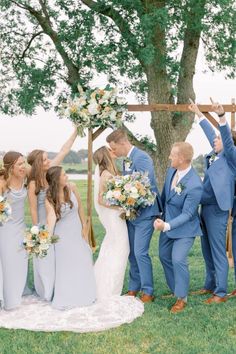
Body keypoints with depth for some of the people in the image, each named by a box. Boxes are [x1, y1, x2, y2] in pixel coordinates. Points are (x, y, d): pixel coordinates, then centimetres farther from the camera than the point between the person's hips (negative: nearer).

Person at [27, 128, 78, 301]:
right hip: (44, 224, -5)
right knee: (46, 258, 6)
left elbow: (64, 150, -3)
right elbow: (33, 209, -12)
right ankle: (46, 292, 22)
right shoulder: (34, 183, -18)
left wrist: (76, 131, -6)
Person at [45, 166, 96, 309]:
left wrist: (85, 226, 4)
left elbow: (80, 207, 2)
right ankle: (66, 298, 15)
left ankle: (84, 293, 26)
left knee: (82, 261, 9)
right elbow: (51, 217, -31)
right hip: (62, 235, -3)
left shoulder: (71, 187, -9)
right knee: (65, 264, 2)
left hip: (77, 231, 3)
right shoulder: (50, 198, -17)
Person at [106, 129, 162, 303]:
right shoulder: (126, 160, 10)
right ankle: (134, 288, 26)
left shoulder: (142, 158, -18)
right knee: (132, 253, 14)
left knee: (140, 252, -8)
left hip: (145, 212, -9)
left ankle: (148, 292, 5)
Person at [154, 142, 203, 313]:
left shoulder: (195, 185, -32)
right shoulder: (171, 171, -10)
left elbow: (187, 214, -26)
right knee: (164, 256, 17)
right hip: (167, 222, 8)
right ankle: (176, 289, 37)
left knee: (178, 260, -13)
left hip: (184, 227, -8)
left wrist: (167, 226, -36)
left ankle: (182, 298, 9)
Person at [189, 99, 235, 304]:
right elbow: (211, 133, 24)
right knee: (207, 252, 16)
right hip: (205, 208, 9)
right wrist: (198, 113, 31)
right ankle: (210, 286, 28)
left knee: (218, 253, -3)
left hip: (217, 210, -9)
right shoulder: (214, 155, 13)